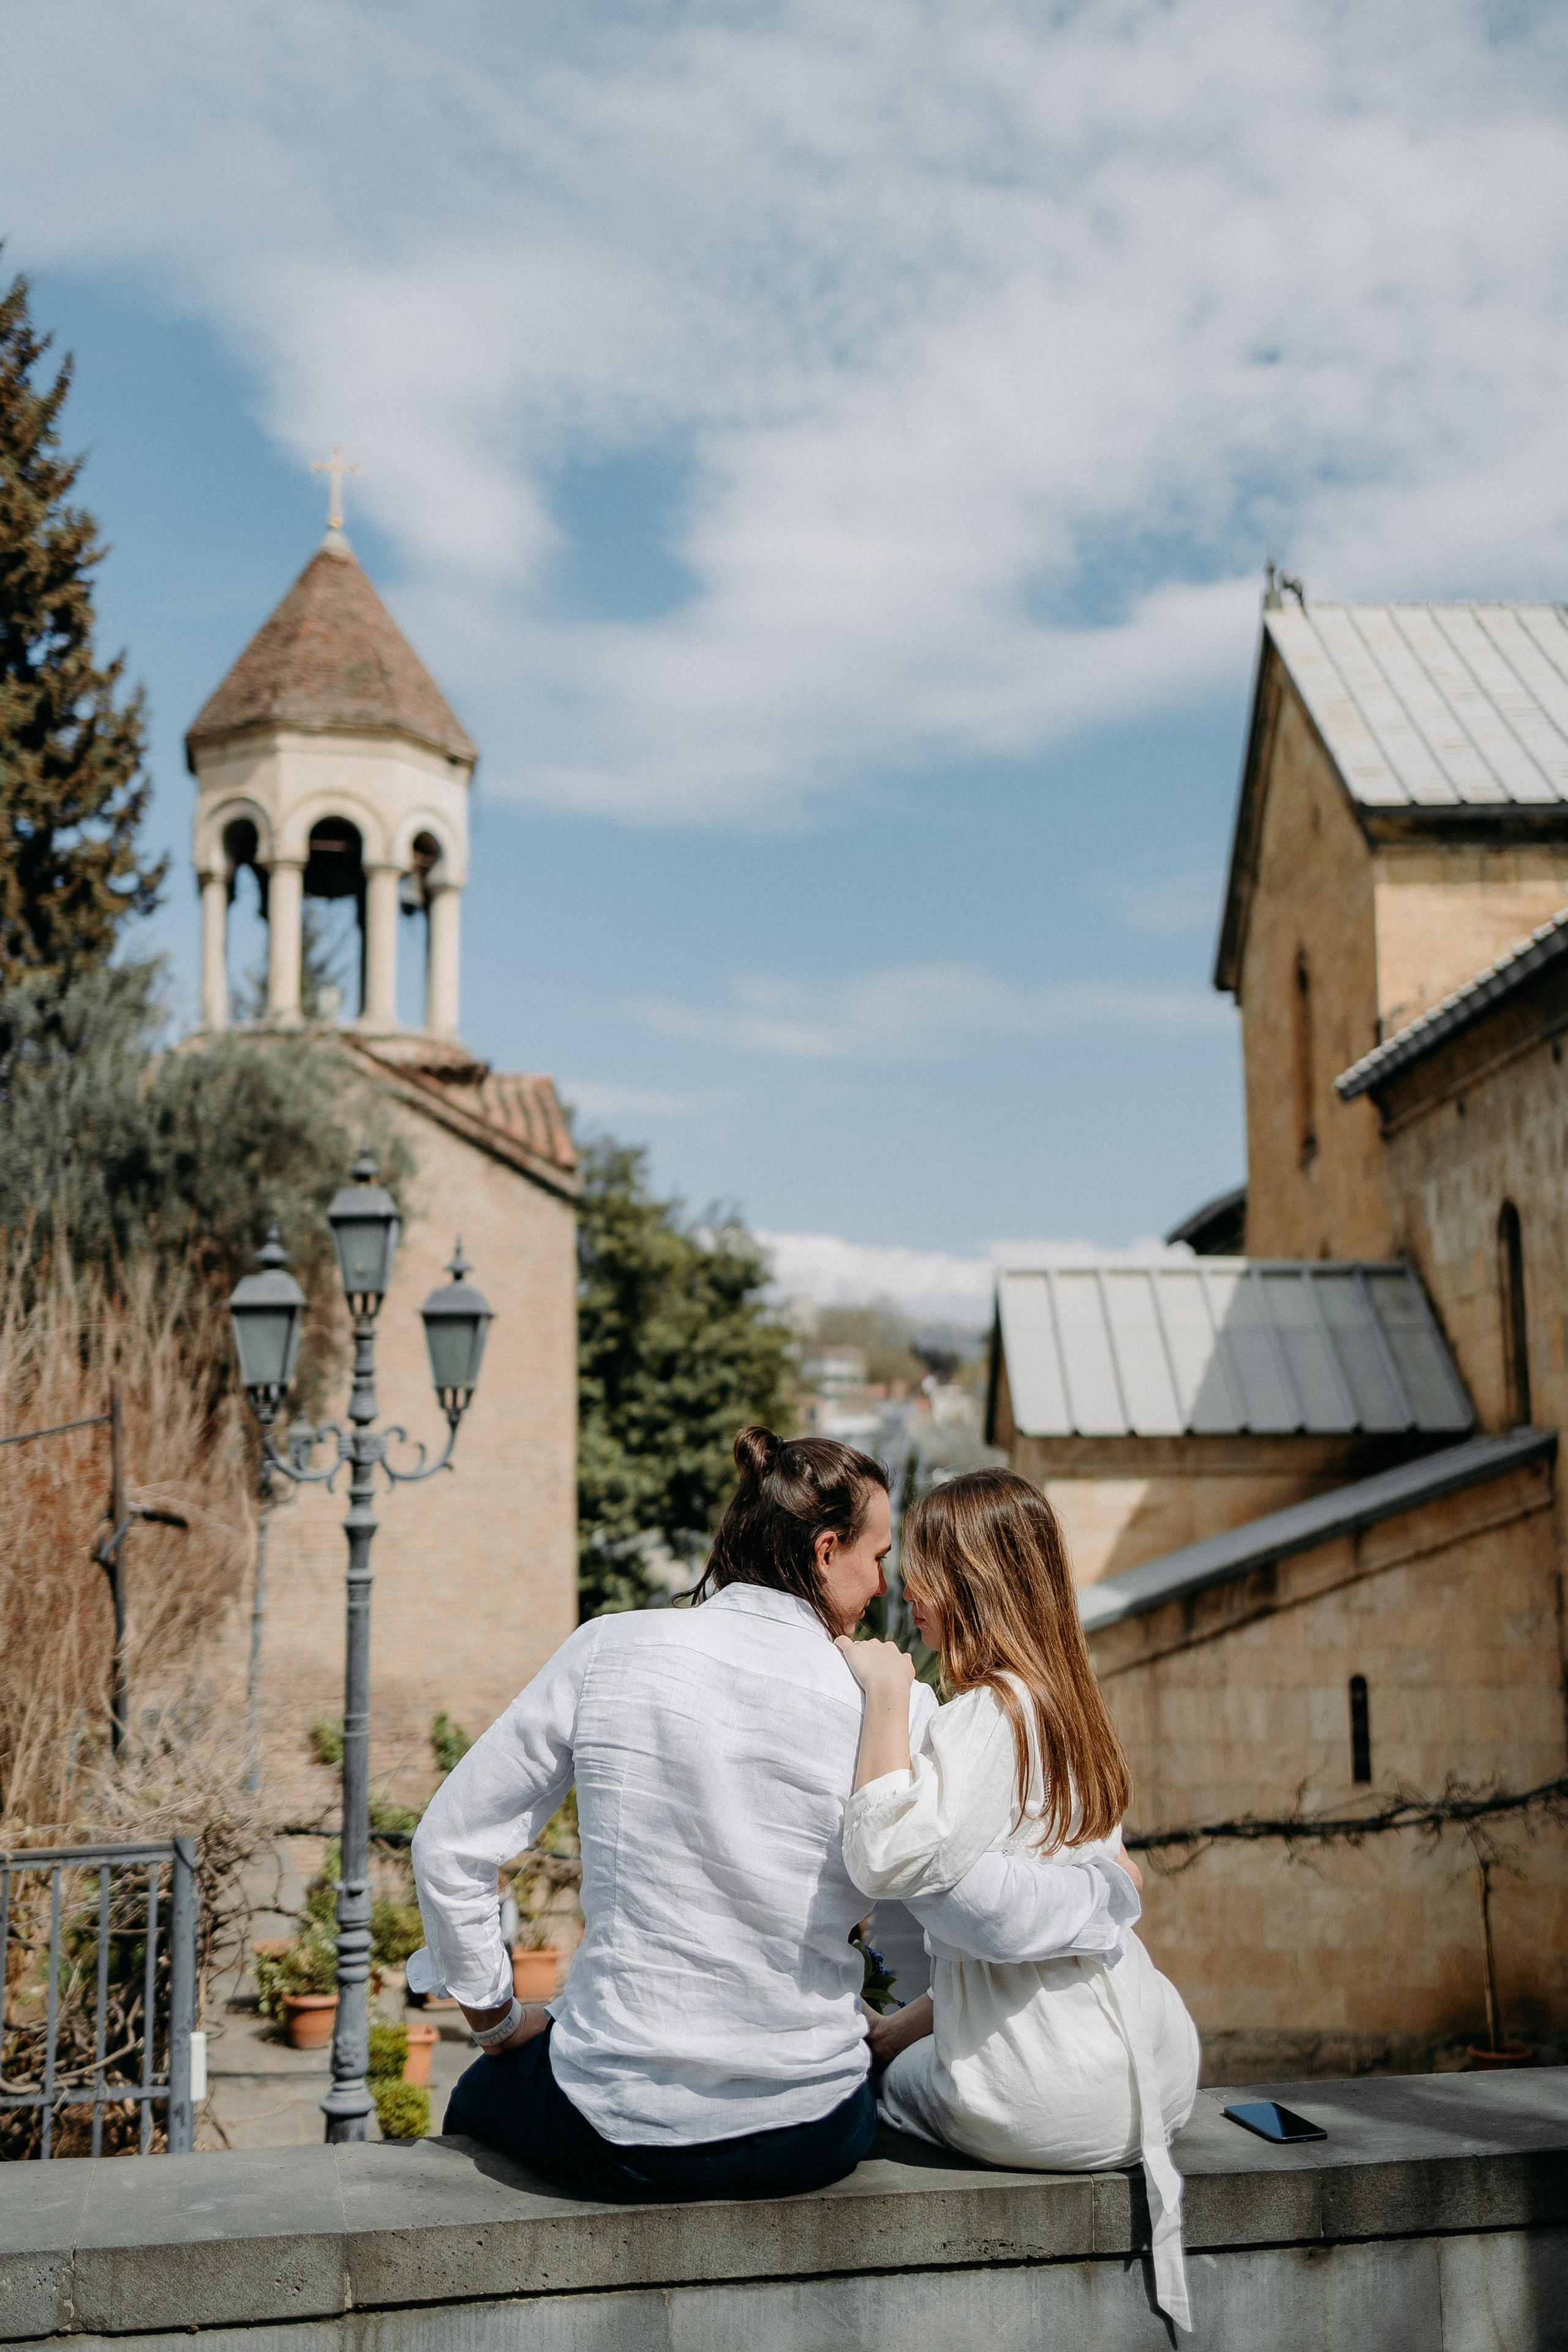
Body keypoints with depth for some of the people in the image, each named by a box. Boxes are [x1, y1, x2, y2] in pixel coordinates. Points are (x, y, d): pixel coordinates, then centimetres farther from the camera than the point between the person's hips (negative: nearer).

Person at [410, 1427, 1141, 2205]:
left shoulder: (608, 1651, -6)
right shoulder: (888, 1706, -11)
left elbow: (449, 1844, -1)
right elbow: (976, 1908, -14)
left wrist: (495, 2015, 13)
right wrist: (1111, 1887, 5)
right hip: (810, 2143, 1)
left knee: (481, 2094, 35)